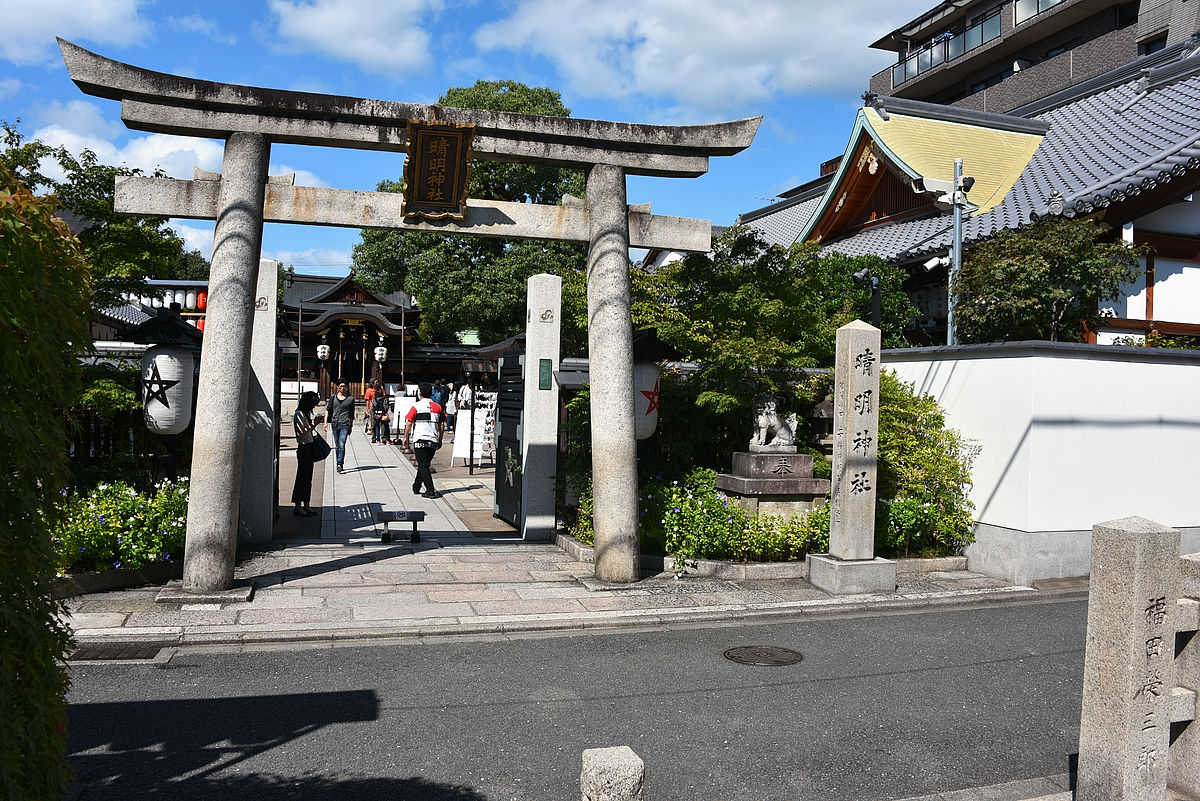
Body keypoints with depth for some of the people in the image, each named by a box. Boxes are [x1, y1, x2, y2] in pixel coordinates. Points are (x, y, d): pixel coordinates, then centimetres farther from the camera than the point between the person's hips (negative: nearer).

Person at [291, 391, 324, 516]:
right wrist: (315, 424, -20)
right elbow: (301, 432, -19)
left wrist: (317, 421, 12)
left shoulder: (307, 413, 15)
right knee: (302, 477, -4)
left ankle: (306, 506, 17)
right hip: (303, 448, -9)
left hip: (310, 447, 9)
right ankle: (298, 507, 2)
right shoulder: (299, 414, -13)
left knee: (308, 478, 11)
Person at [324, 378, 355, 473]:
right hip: (335, 424, 3)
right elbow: (328, 410, 11)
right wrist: (326, 422, 2)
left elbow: (351, 415, 9)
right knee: (337, 446, 11)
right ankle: (340, 465, 20)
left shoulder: (351, 398, 3)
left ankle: (339, 465, -19)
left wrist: (351, 427, 12)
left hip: (345, 425, -3)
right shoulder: (333, 397, 7)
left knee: (342, 445, -14)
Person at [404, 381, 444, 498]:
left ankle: (430, 490, -12)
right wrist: (440, 440, 18)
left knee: (423, 466, -3)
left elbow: (408, 423, -4)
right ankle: (416, 487, 30)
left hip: (420, 439, -5)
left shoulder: (416, 406, -5)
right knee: (424, 464, 17)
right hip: (433, 440, 5)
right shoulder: (438, 407, 8)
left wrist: (406, 438, 7)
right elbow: (440, 425, 10)